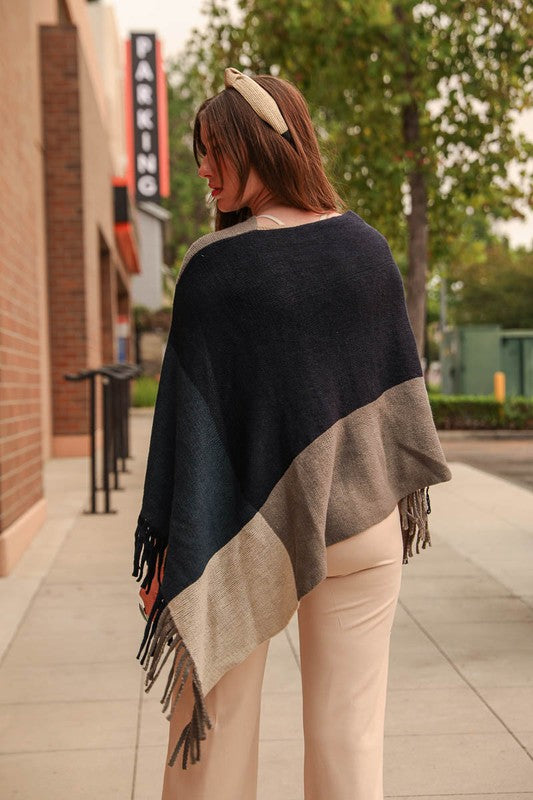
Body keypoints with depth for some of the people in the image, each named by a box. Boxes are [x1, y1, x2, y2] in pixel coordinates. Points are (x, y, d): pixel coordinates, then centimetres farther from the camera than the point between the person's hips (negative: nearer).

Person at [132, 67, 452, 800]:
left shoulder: (213, 267, -13)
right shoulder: (368, 248, -2)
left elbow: (192, 408, -13)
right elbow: (402, 381, 5)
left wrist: (165, 546, -7)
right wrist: (407, 487, 17)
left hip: (245, 527, -2)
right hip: (361, 520, 3)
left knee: (214, 724, 15)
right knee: (350, 731, 12)